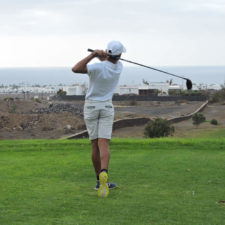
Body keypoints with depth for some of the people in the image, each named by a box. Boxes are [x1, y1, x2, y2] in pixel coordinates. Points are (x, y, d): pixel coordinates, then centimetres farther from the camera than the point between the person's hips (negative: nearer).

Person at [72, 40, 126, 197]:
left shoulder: (98, 67, -18)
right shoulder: (119, 67, -4)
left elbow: (75, 69, -30)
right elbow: (110, 61, 18)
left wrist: (93, 55, -25)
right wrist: (99, 56, -3)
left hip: (91, 106, -1)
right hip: (107, 107, 1)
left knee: (95, 144, 8)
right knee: (104, 144, -10)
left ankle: (100, 181, 12)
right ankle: (104, 173, -36)